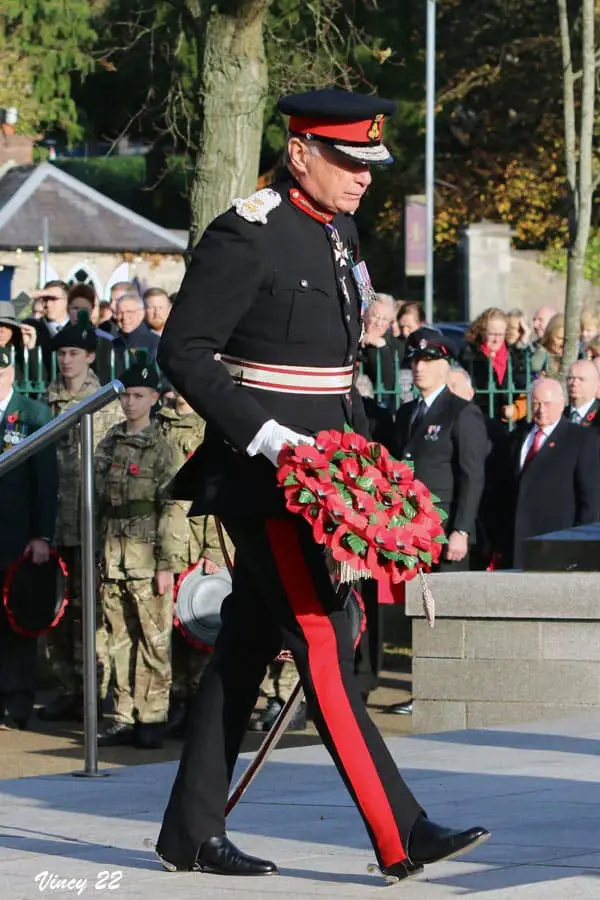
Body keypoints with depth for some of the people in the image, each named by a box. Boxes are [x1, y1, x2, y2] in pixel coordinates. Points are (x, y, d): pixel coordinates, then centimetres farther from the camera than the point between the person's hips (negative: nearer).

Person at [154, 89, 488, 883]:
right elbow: (183, 353, -16)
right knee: (323, 641, -10)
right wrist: (270, 438, -22)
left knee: (247, 646, 11)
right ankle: (399, 838, -13)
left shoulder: (339, 231, 13)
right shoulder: (247, 236, -14)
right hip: (261, 473, -9)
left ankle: (193, 832, 17)